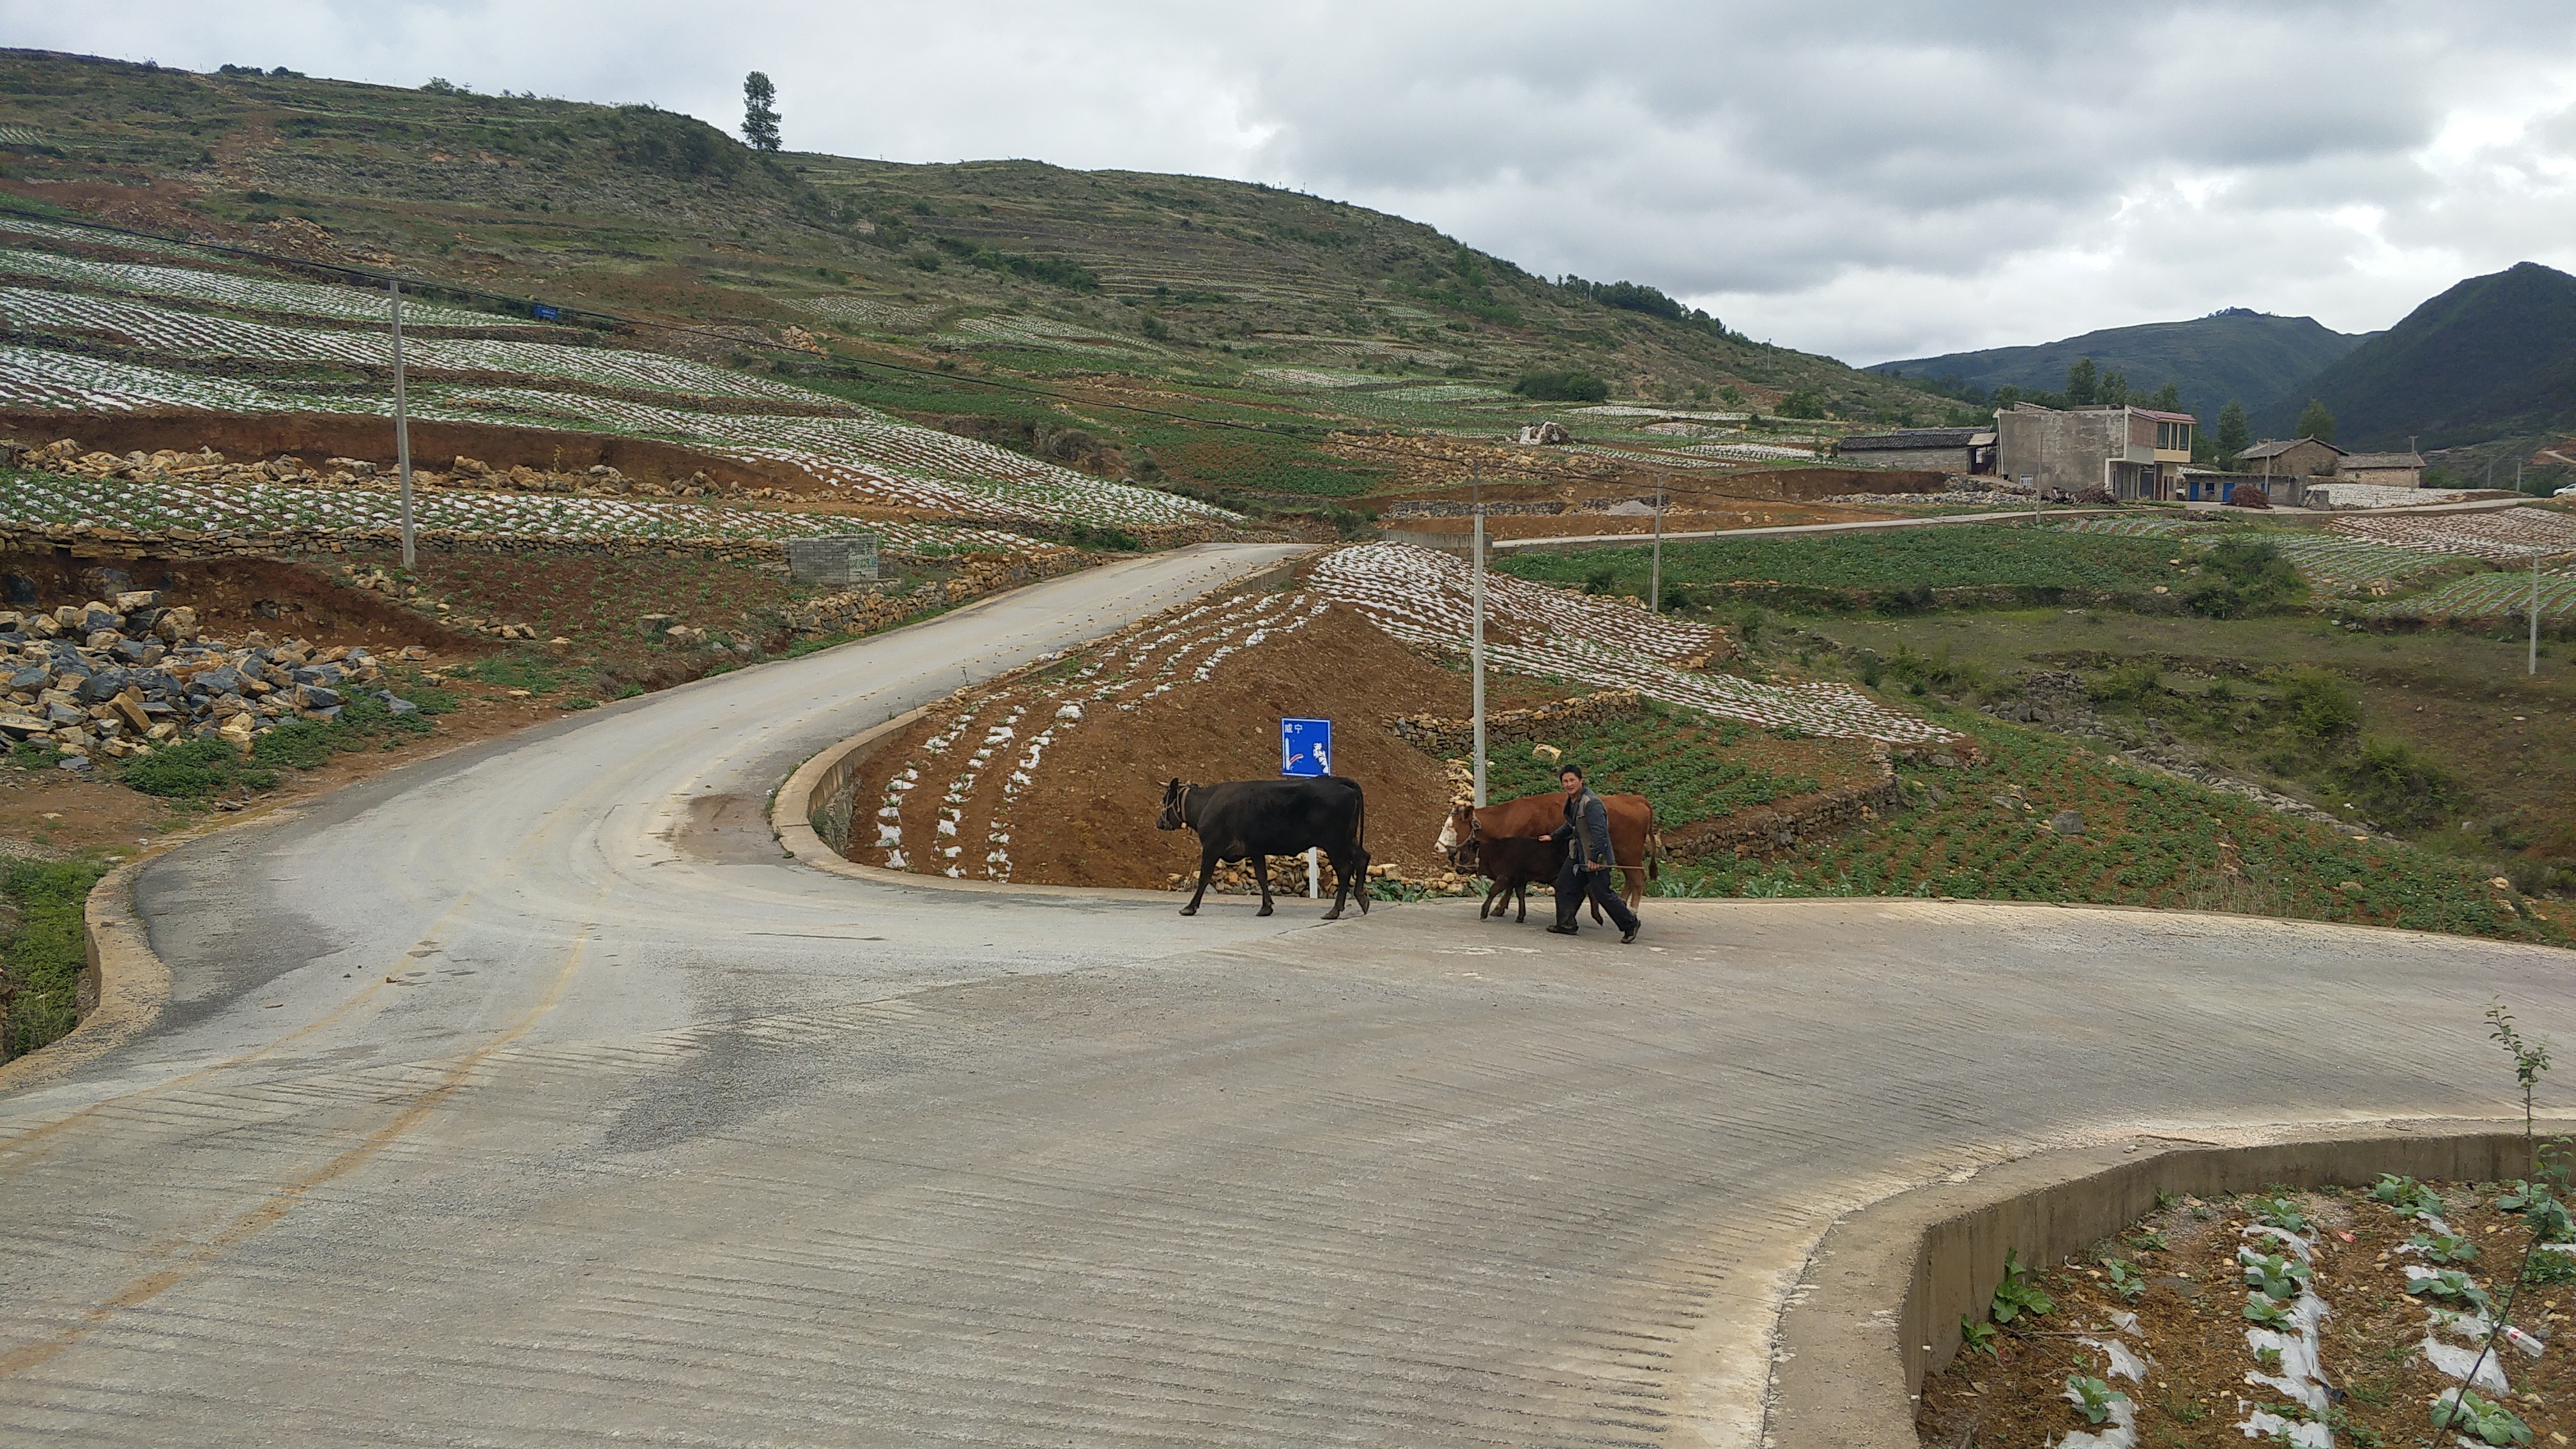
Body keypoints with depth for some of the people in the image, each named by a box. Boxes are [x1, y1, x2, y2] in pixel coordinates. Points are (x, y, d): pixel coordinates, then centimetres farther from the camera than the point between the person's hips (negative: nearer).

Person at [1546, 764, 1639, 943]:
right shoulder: (1571, 801, 9)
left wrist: (1594, 858, -26)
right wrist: (1553, 837, 37)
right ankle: (1566, 925, 21)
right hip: (1578, 854, 10)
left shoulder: (1591, 803, -22)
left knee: (1603, 893, -4)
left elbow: (1600, 832, -26)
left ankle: (1630, 924, 11)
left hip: (1597, 857, -9)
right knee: (1564, 885, 10)